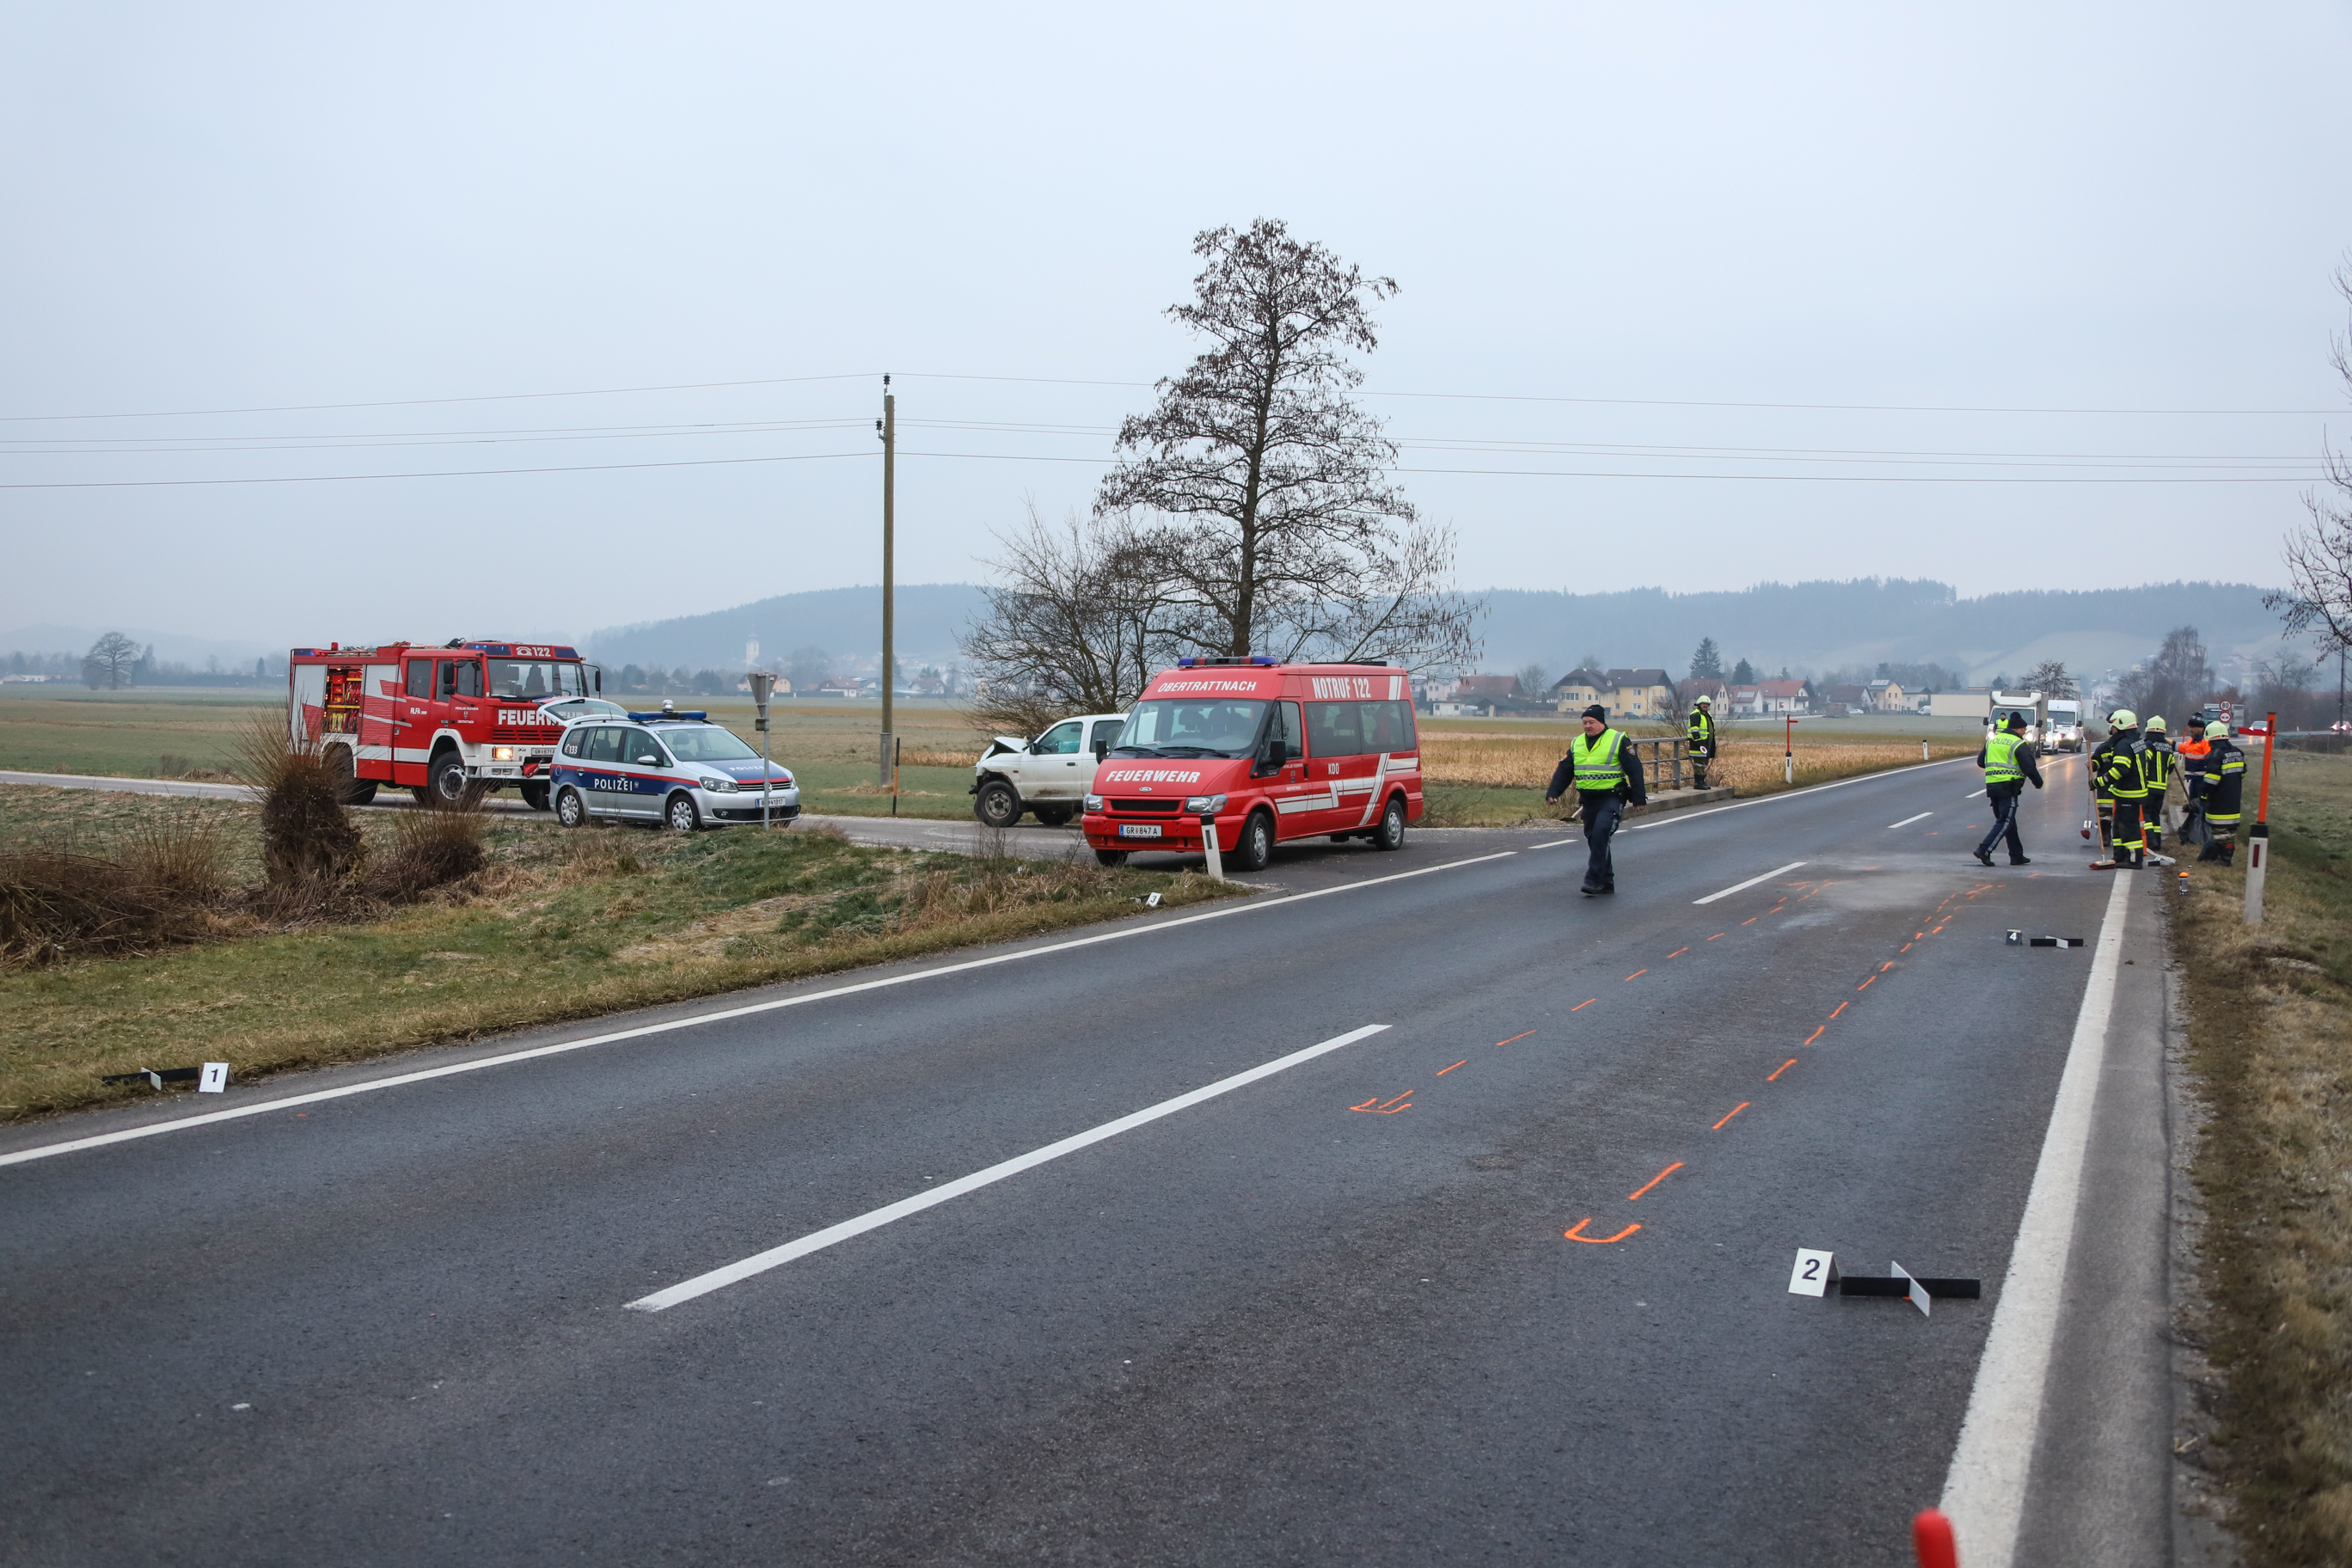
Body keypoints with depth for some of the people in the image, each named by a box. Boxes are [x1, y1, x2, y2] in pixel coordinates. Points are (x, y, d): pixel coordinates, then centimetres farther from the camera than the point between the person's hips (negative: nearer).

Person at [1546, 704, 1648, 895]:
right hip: (1588, 800, 6)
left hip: (1611, 798, -6)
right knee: (1594, 839, 8)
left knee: (1600, 833, -22)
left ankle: (1594, 880, -21)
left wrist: (1638, 798, -6)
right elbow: (1564, 770, 14)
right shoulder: (1577, 744, 11)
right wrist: (1553, 793, 2)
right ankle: (1607, 882, 19)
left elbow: (1634, 770, -3)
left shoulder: (1618, 741, -4)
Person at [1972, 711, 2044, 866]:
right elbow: (2029, 767, -10)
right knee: (2005, 821, -4)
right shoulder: (2019, 744, -7)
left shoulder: (1992, 739, 14)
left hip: (1991, 785, 7)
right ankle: (1984, 850, -15)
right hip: (2008, 787, -7)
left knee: (2007, 820, 15)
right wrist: (2038, 782, 6)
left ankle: (2017, 855, 19)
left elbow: (1980, 762, 18)